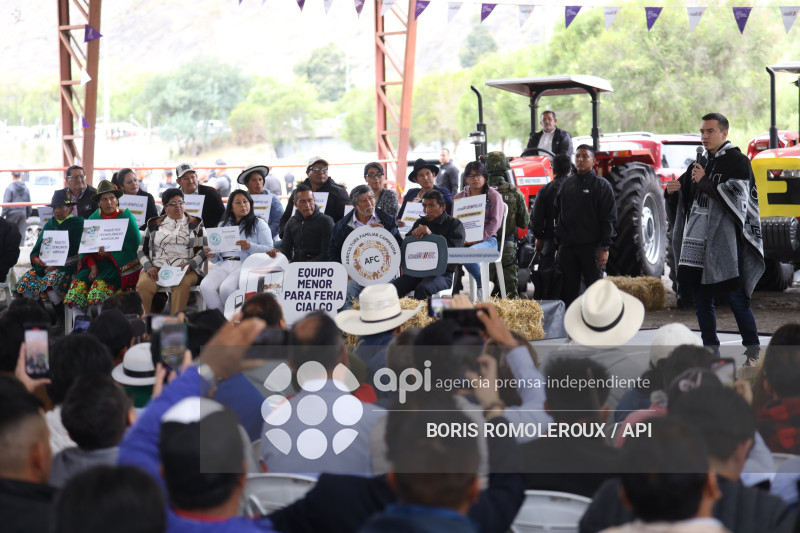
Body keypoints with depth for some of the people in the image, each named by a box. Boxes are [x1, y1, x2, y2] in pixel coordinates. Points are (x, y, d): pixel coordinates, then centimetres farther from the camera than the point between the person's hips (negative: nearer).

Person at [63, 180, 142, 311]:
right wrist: (93, 266, -9)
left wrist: (110, 253, -14)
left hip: (118, 265, -4)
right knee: (79, 282, -22)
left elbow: (134, 245, -4)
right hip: (95, 262, 4)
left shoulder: (126, 218, 3)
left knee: (101, 283, -32)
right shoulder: (93, 218, 14)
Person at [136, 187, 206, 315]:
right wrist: (148, 267, -5)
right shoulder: (154, 224, 19)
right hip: (156, 268, 2)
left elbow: (203, 250, 8)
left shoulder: (195, 224, 14)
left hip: (184, 270, -1)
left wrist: (189, 265, -11)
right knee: (143, 285, -32)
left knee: (182, 283, -38)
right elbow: (142, 250, 15)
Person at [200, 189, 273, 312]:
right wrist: (212, 256, 0)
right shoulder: (223, 225, 25)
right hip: (223, 264, 4)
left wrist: (250, 247, -15)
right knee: (206, 287, -27)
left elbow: (269, 250, 1)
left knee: (226, 288, -33)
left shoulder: (258, 223, 13)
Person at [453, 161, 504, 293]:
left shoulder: (494, 196, 8)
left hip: (487, 240, -4)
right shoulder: (459, 197, 21)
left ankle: (482, 285, -15)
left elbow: (495, 221, -2)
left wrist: (478, 239, -12)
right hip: (463, 241, 4)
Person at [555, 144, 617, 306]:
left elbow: (609, 218, -5)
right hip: (567, 248, 5)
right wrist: (558, 244, 12)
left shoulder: (602, 185, -1)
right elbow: (559, 216, 18)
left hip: (591, 247, -5)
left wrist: (605, 247, -13)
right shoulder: (567, 184, 14)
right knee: (568, 290, 7)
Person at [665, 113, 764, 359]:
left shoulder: (738, 162, -2)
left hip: (726, 241, -7)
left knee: (736, 297, -6)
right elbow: (681, 200, 22)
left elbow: (736, 197, -14)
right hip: (698, 242, 7)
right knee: (702, 301, 8)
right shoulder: (699, 164, 18)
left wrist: (705, 182, -14)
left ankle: (752, 348, 6)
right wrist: (672, 190, 0)